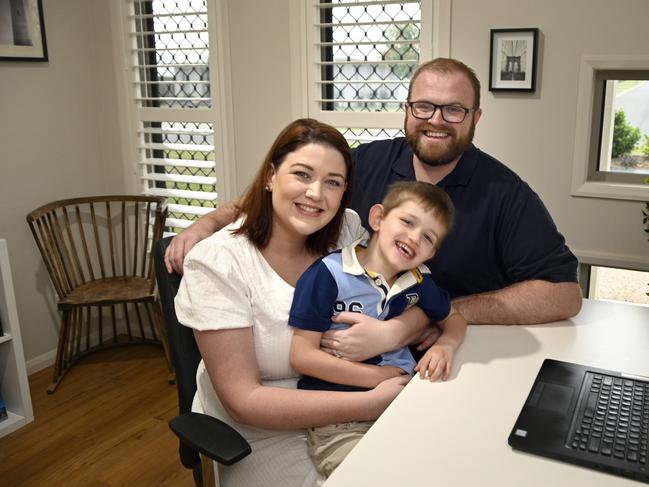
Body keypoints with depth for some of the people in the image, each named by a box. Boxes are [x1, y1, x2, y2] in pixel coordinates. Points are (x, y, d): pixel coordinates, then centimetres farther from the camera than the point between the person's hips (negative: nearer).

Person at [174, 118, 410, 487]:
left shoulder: (347, 229, -5)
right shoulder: (215, 263, -18)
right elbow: (244, 401, -20)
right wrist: (370, 404, -25)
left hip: (339, 409, 5)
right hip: (261, 435, -4)